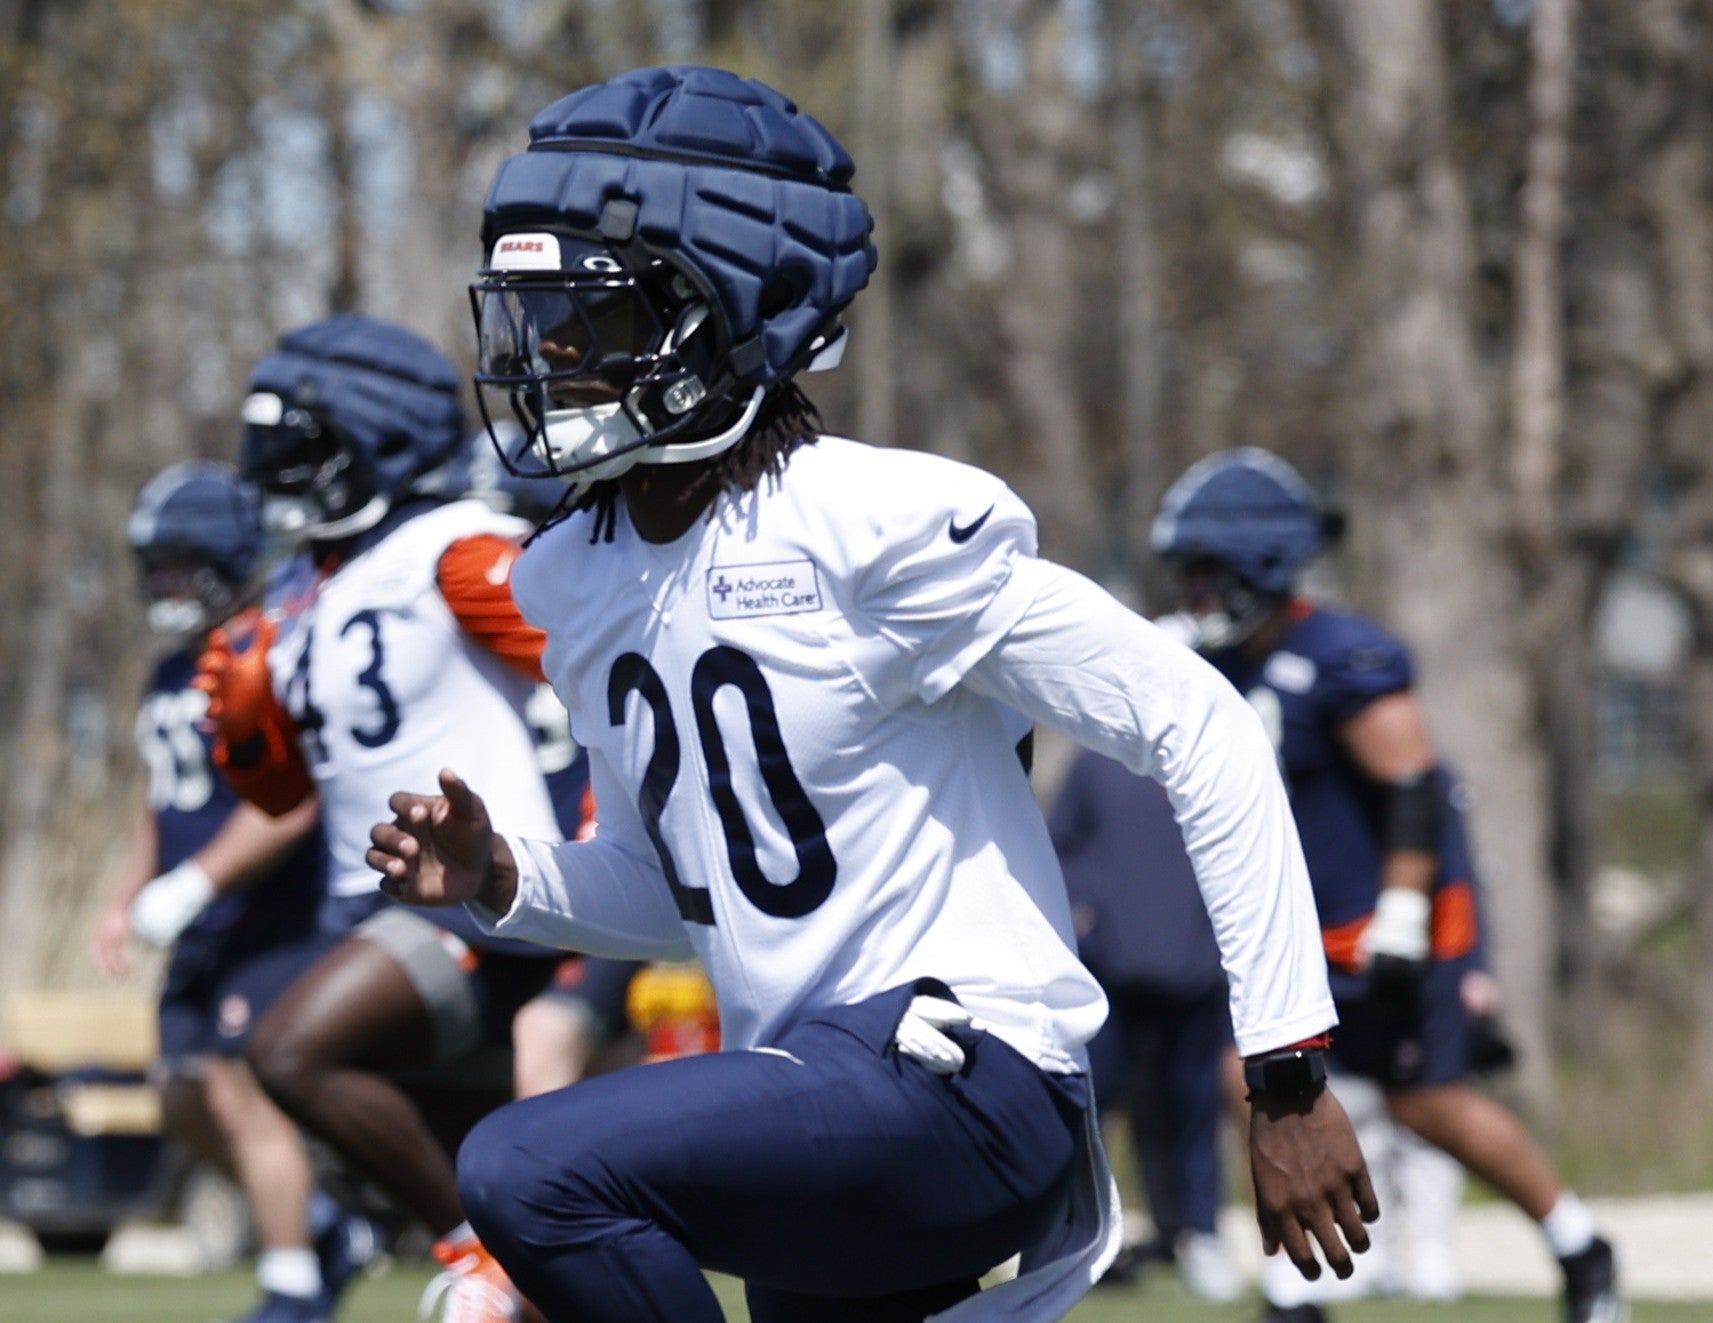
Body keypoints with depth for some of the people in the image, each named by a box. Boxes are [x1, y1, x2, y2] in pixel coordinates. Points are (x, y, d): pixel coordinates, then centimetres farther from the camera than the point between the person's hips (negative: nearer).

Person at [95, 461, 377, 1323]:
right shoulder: (169, 679, 15)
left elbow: (289, 805, -21)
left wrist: (194, 883, -22)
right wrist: (126, 900, 15)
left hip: (273, 919, -9)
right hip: (202, 931, 9)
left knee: (245, 1094, -12)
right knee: (186, 1097, 9)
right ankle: (328, 1231, 24)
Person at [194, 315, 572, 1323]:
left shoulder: (457, 555, -11)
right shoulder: (315, 594, 15)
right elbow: (282, 786, 22)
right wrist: (243, 718, 2)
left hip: (479, 895, -9)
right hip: (378, 912, 9)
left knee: (294, 1054, -25)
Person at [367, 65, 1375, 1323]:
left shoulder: (875, 527, -15)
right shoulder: (577, 581, 9)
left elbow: (1202, 728, -14)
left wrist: (1289, 1074, -16)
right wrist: (500, 880, 1)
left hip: (961, 1077, -9)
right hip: (816, 1112, 9)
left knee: (530, 1170, -25)